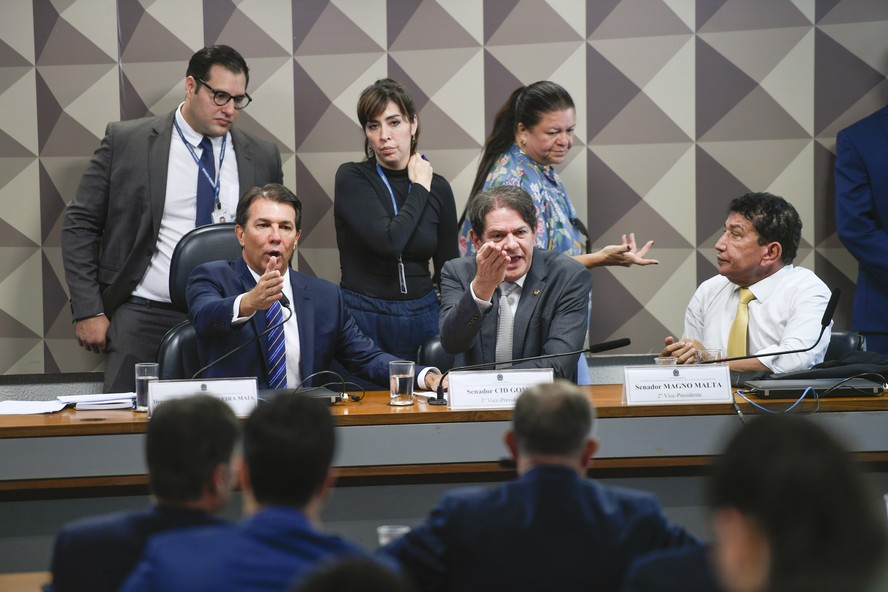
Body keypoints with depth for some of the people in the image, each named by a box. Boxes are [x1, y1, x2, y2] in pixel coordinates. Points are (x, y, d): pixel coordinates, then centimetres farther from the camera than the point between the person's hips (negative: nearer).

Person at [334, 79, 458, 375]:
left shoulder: (438, 187, 4)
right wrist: (419, 190, -8)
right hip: (363, 316, -3)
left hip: (422, 316, 3)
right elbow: (388, 241, -20)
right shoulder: (351, 178, -6)